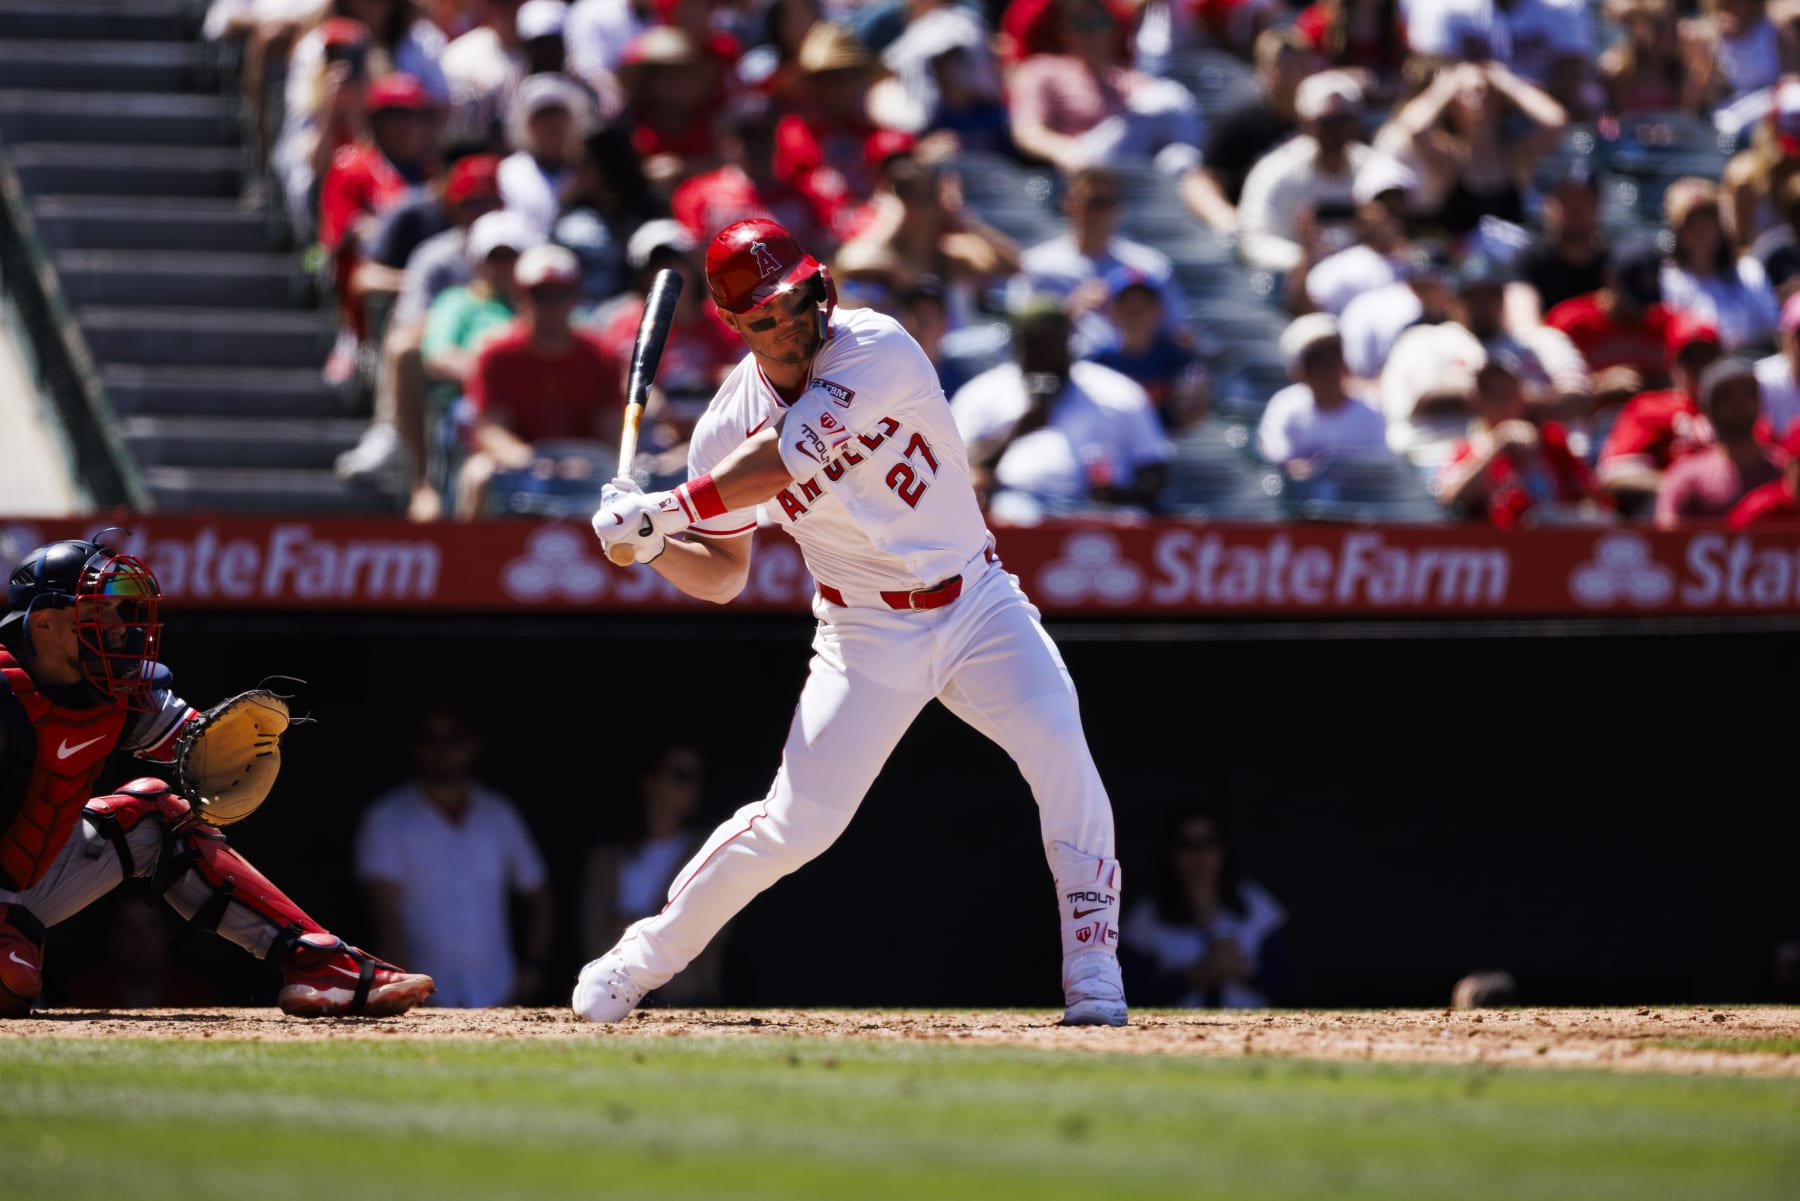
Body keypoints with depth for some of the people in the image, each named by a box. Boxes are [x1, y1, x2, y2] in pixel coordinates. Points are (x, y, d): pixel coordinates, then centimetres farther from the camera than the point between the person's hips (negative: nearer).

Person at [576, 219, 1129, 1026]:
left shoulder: (878, 350, -18)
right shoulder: (729, 425, -5)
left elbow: (786, 459, -28)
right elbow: (722, 577, 3)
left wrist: (667, 509, -24)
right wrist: (653, 543, -17)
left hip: (976, 605, -1)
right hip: (867, 635, 2)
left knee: (1058, 748, -25)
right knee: (796, 823, -6)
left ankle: (1091, 970, -16)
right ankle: (640, 961, 13)